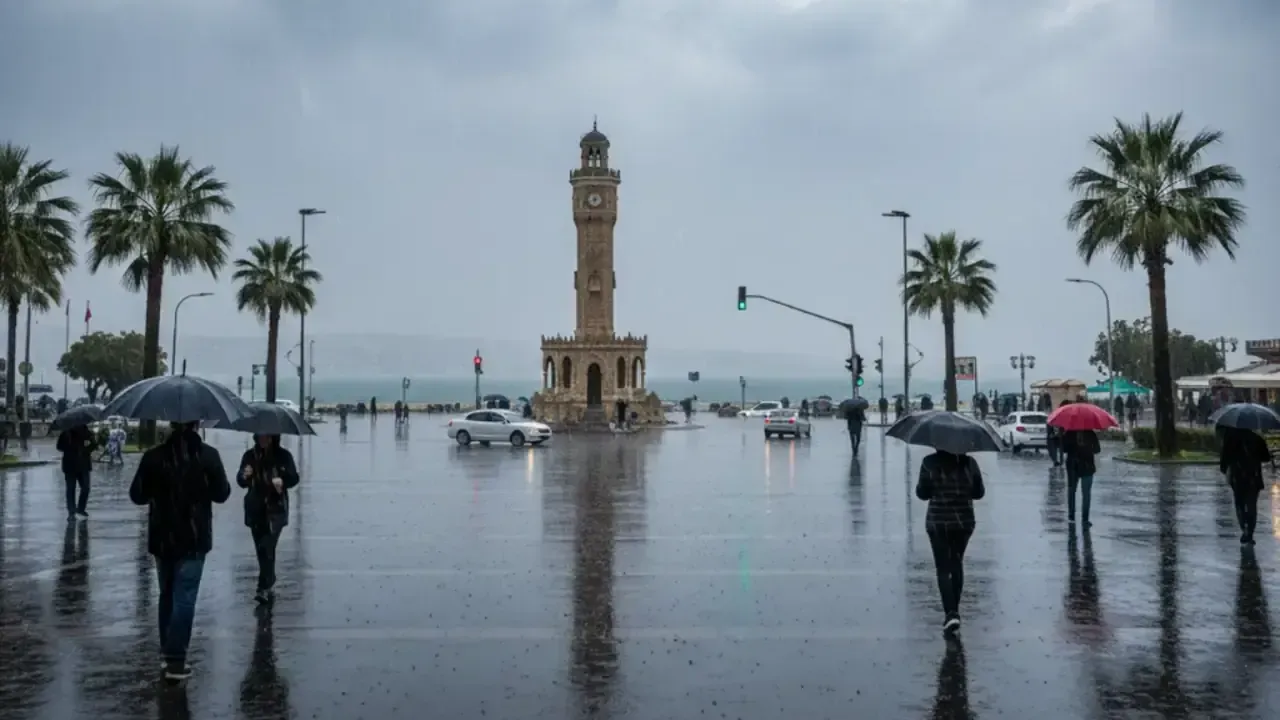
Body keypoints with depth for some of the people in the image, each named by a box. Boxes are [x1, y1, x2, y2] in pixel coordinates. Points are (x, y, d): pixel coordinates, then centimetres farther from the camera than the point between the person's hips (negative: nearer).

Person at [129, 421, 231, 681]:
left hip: (162, 538, 3)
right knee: (184, 598, -1)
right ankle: (176, 661, -3)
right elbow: (221, 493, -4)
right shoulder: (208, 455, -10)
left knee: (167, 595, 18)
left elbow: (137, 495, 1)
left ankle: (168, 652, 26)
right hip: (194, 538, -3)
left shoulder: (153, 456, -5)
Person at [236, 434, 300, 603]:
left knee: (267, 548, -14)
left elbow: (294, 478, -2)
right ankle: (270, 586, 21)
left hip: (276, 509, -3)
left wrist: (283, 481, -23)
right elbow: (240, 482, 2)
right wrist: (244, 476, -21)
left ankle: (264, 588, -15)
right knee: (261, 549, 8)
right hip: (255, 509, 3)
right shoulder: (249, 455, 3)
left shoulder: (283, 455, -2)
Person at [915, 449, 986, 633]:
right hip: (964, 521, 3)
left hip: (938, 522, -2)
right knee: (957, 564, 20)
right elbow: (979, 493, 3)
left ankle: (951, 613, -11)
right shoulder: (969, 463, -3)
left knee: (943, 568, 3)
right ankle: (954, 609, 25)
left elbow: (922, 493, -6)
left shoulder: (929, 463, -9)